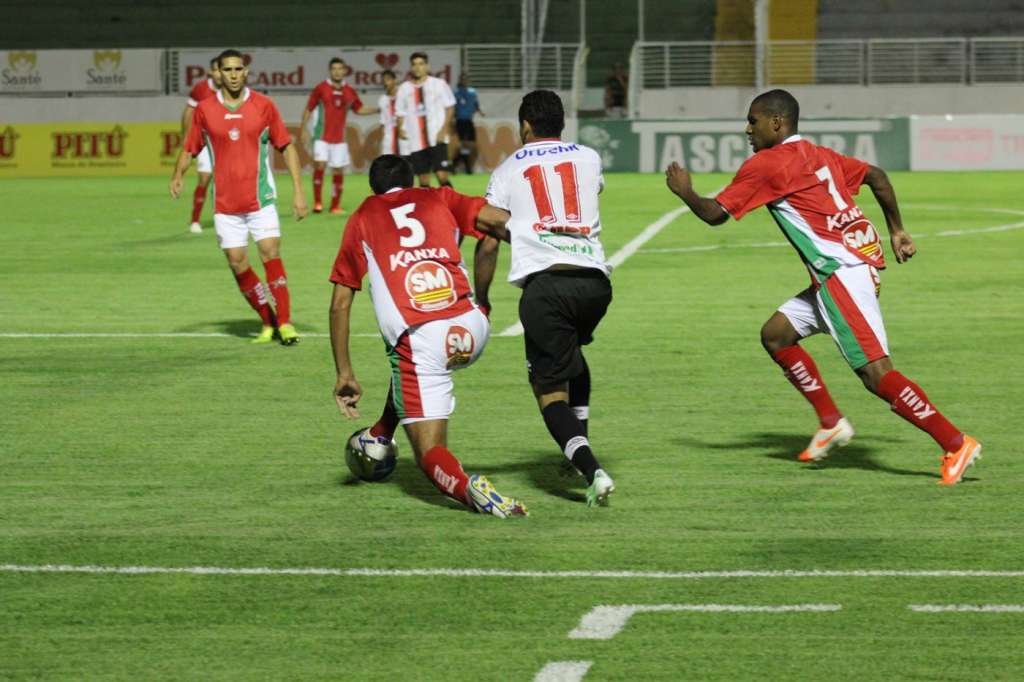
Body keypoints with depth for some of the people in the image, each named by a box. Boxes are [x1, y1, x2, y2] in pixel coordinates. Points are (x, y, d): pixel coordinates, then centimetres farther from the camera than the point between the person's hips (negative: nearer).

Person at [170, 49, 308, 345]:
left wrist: (298, 192, -1)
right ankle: (268, 322, 15)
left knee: (271, 255, -13)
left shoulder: (263, 105, -1)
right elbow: (189, 148, 11)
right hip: (225, 203, 2)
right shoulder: (204, 109, 2)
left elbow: (287, 147, 4)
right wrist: (177, 175, -10)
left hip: (260, 198, -2)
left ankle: (284, 322, -6)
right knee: (238, 264, 0)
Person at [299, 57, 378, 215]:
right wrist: (304, 128, -5)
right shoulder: (321, 88, -4)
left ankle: (335, 205, 15)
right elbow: (308, 109, 0)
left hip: (339, 138, 4)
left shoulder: (349, 92, 6)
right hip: (322, 136, -4)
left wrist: (379, 110, 12)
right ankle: (317, 202, -7)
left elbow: (359, 109, 20)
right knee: (320, 165, -17)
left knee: (339, 170, 5)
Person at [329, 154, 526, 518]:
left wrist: (344, 373, 21)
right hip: (470, 329, 3)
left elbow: (340, 305, 17)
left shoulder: (361, 218, 19)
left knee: (431, 455, 1)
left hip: (420, 338, -3)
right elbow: (502, 219, 4)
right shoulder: (439, 198, 21)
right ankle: (380, 440, 42)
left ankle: (467, 487, -31)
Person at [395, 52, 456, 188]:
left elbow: (449, 107, 3)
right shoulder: (404, 88, 9)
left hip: (437, 139, -3)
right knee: (423, 180, 5)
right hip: (416, 142, 3)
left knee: (442, 176, -13)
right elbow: (401, 113, 13)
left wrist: (444, 129, -9)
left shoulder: (439, 84, 1)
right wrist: (401, 129, -7)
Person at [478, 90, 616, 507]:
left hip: (544, 284, -4)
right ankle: (580, 450, 31)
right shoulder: (589, 159, 20)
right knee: (571, 353, 33)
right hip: (594, 278, 4)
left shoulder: (508, 170, 12)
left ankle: (591, 470, -21)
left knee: (551, 389, 1)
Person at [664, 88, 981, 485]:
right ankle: (831, 423, 15)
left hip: (843, 270, -10)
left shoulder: (763, 164, -4)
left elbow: (715, 214, -1)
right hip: (861, 257, 10)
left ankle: (955, 444, -14)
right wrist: (896, 232, 26)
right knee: (776, 333, 15)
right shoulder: (820, 155, 19)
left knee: (875, 373, -13)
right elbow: (876, 176, 21)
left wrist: (685, 192, 18)